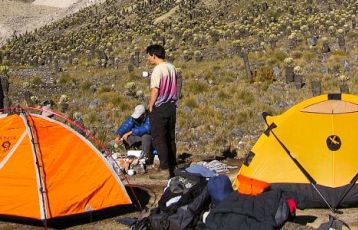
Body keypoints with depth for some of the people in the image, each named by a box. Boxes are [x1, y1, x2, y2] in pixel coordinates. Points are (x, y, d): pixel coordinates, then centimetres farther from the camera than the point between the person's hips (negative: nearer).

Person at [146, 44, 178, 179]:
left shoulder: (157, 70, -14)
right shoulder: (172, 68, 10)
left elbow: (155, 90, -17)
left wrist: (151, 106, -7)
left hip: (160, 107, -8)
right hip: (172, 107, 8)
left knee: (159, 139, -3)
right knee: (170, 139, 12)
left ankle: (164, 170, -6)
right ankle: (172, 169, 17)